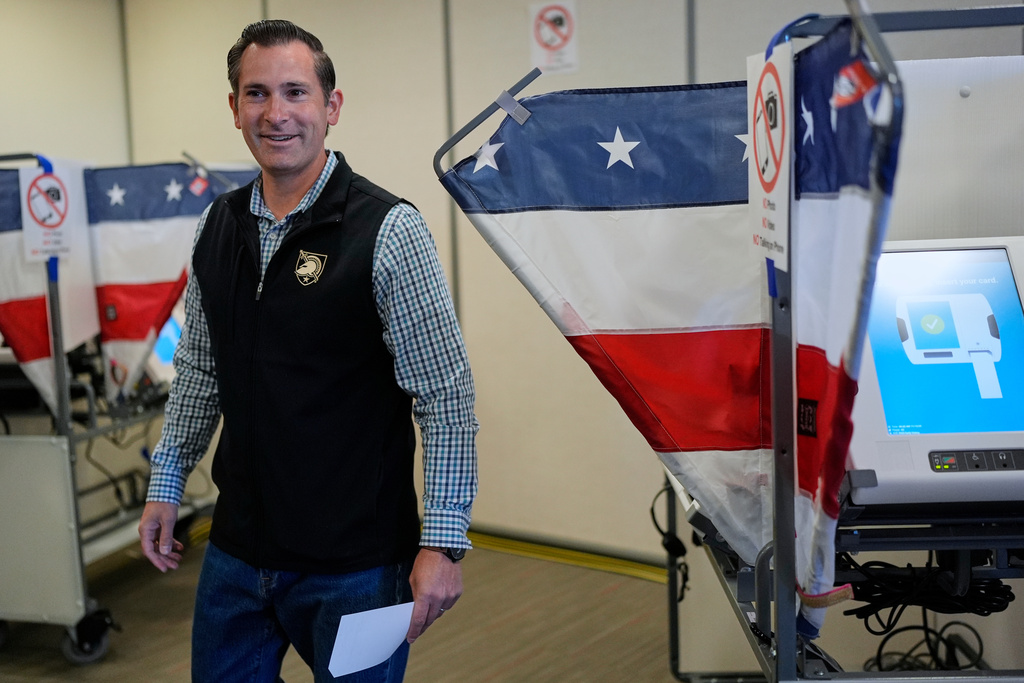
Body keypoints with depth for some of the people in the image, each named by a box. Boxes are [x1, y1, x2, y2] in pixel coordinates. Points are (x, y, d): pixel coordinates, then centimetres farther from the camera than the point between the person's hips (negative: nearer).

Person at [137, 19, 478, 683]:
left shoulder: (389, 229, -14)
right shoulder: (218, 225, 4)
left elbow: (447, 397, -14)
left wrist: (444, 542, -17)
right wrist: (166, 484, 14)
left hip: (355, 565, -5)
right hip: (236, 552, 6)